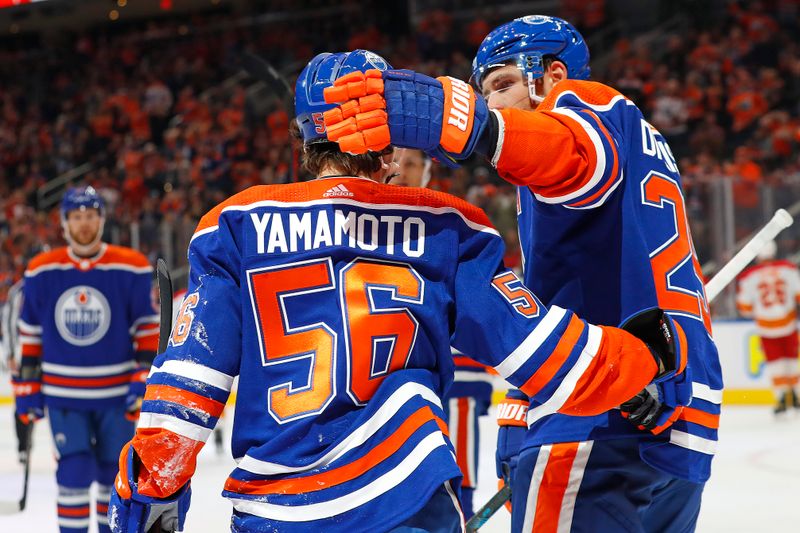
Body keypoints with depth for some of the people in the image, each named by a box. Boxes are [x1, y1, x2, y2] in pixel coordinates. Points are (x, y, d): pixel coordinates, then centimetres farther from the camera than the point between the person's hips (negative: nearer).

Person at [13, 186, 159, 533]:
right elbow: (29, 335, 7)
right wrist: (28, 388, 6)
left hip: (118, 394, 0)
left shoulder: (131, 269, -5)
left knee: (116, 475, 10)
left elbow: (149, 330, -1)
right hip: (63, 396, 0)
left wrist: (144, 383, -7)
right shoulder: (42, 271, -1)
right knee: (74, 474, -7)